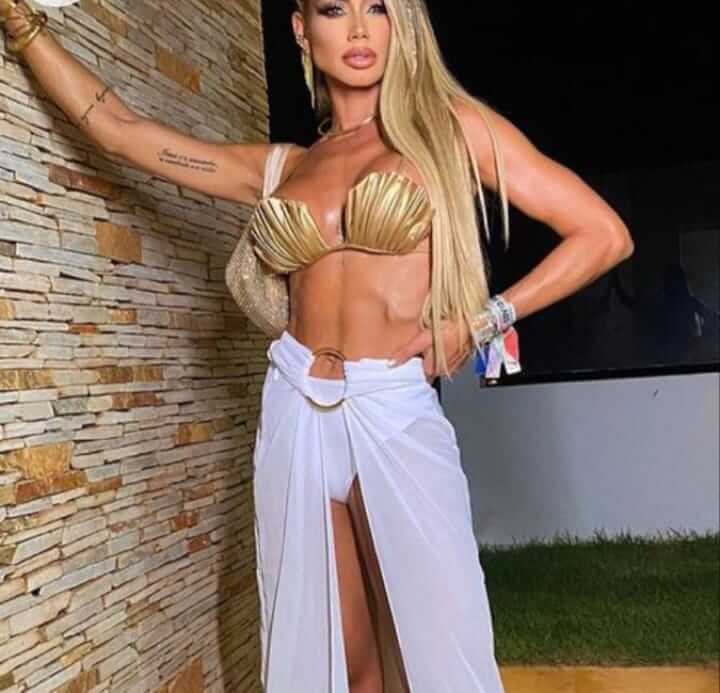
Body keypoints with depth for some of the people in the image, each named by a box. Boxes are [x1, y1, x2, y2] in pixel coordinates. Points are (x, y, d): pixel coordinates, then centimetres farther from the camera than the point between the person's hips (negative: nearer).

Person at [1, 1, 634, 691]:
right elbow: (115, 127, 13)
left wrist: (479, 321, -3)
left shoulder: (449, 125, 2)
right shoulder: (278, 167, 12)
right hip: (296, 420, 3)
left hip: (398, 415, -3)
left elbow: (604, 235, 0)